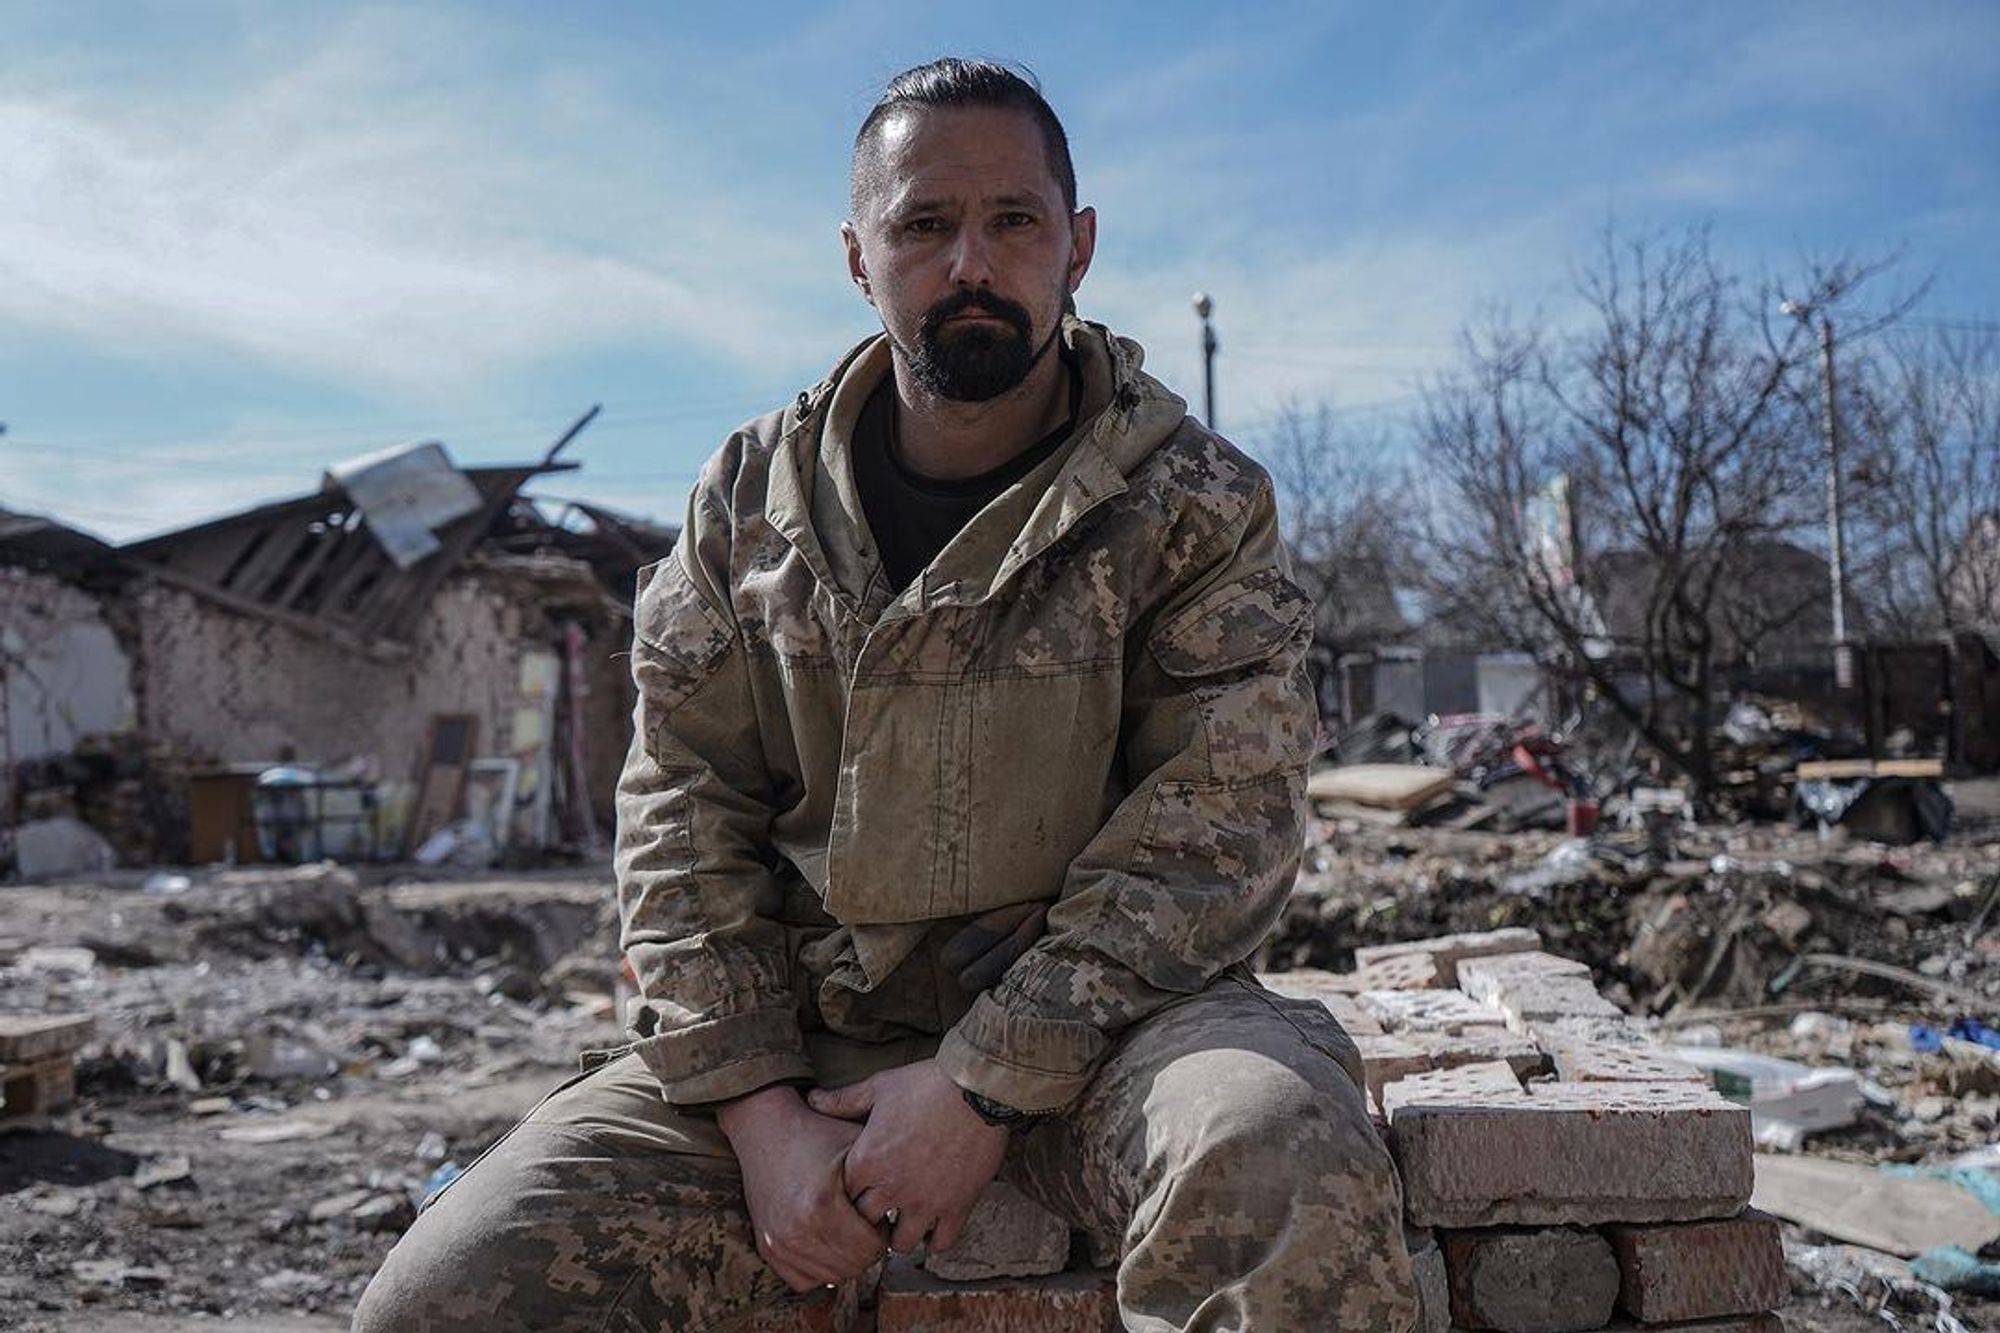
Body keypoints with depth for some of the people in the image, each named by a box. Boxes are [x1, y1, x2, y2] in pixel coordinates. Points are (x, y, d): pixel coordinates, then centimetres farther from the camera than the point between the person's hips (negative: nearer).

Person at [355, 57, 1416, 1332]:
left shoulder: (1198, 503, -1)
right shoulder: (753, 495, 7)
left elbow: (1214, 830, -8)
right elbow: (684, 810, 5)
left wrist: (991, 1085, -17)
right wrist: (758, 1113, -8)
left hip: (1097, 1016, -3)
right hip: (798, 1031, 4)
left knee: (1280, 1166, -38)